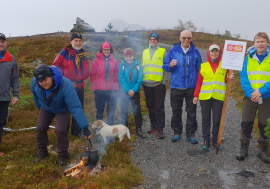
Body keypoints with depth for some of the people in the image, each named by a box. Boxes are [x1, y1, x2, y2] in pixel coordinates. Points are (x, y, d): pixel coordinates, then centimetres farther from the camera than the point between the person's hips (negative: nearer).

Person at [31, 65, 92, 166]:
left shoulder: (66, 86, -44)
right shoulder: (34, 83, -28)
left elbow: (75, 108, -45)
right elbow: (35, 95, -1)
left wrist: (85, 128, -47)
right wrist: (40, 107, 15)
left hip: (62, 109, -4)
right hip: (46, 108, 4)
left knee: (60, 130, -18)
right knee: (40, 128, 0)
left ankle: (62, 155, 7)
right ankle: (42, 152, 26)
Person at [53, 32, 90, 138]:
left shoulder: (83, 54, 11)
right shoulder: (64, 52, -6)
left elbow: (87, 67, 23)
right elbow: (55, 66, -4)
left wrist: (84, 76, 10)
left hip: (79, 86, 5)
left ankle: (76, 131, 25)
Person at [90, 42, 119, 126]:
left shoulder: (114, 61, 7)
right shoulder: (96, 61, 1)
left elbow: (117, 75, 10)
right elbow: (92, 75, 2)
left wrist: (116, 87, 2)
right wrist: (94, 87, -5)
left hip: (112, 91, 2)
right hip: (100, 91, -2)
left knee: (111, 111, 7)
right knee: (99, 111, 8)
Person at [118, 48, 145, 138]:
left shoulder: (138, 67, 2)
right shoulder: (122, 66, 0)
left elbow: (139, 80, -3)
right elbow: (121, 80, -7)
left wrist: (134, 90, -16)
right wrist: (128, 90, -16)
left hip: (135, 93, 1)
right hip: (124, 92, 0)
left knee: (137, 111, 3)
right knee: (124, 111, 6)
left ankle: (139, 129, 13)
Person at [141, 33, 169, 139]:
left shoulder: (163, 52, 3)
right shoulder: (145, 52, 16)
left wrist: (165, 80, -9)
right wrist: (142, 81, 11)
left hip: (159, 84, -4)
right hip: (147, 84, 5)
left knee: (159, 108, -4)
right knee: (150, 106, 12)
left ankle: (160, 129, 2)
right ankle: (153, 125, 25)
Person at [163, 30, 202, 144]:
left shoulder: (195, 51, 8)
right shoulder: (173, 51, 5)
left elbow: (199, 68, 10)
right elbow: (165, 66, 7)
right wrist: (171, 66, -16)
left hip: (191, 86, 0)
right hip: (176, 86, 0)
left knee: (191, 111, 4)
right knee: (176, 111, 8)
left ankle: (191, 133, 16)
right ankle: (177, 132, 22)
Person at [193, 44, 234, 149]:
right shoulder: (203, 66, 8)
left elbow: (226, 80, 16)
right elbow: (199, 82, 7)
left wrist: (229, 78, -7)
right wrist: (196, 95, 4)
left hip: (219, 97, 0)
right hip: (205, 97, 0)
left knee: (217, 120, 3)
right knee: (205, 120, 5)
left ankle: (215, 141, 17)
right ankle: (206, 141, 15)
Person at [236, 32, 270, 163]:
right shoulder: (249, 57, 4)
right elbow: (243, 76, -2)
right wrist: (250, 92, -15)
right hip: (249, 97, 1)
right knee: (246, 124, 5)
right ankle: (244, 149, 20)